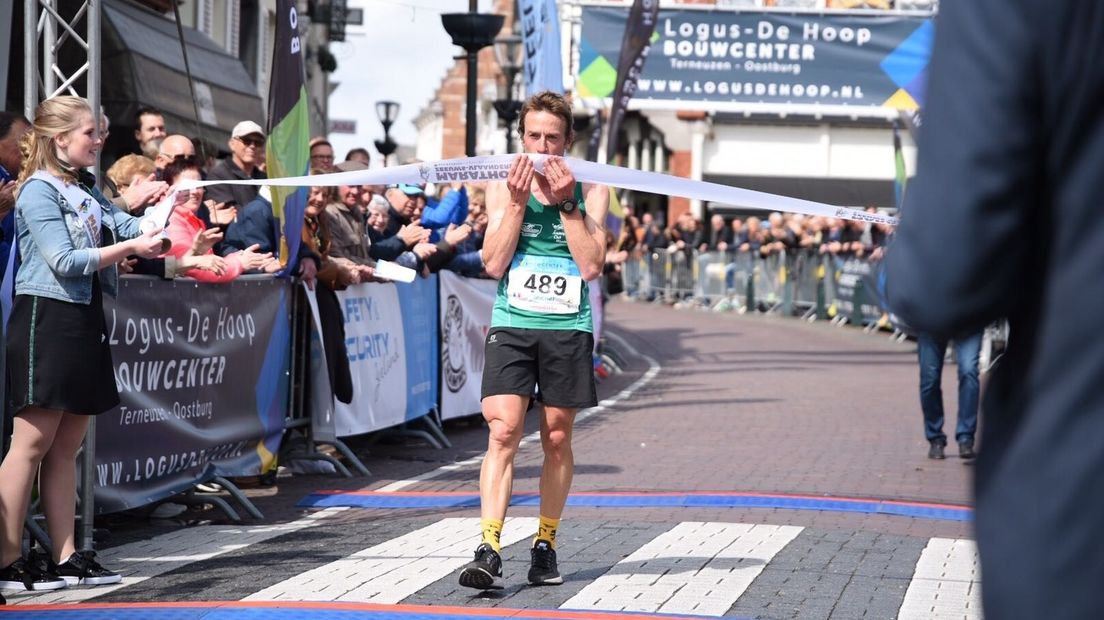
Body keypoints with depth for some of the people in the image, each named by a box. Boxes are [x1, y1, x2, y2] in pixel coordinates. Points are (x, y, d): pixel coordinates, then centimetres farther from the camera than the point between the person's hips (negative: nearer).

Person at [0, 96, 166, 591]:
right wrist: (131, 247, -19)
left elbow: (128, 225, 14)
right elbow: (64, 261, -16)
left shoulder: (87, 192, 16)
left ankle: (67, 558, 12)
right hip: (47, 319, -9)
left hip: (84, 322, 9)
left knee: (66, 447, 10)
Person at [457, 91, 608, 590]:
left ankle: (545, 544, 21)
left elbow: (591, 266, -7)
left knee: (557, 438, 7)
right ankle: (489, 551, -19)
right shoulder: (503, 188, 6)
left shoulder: (590, 192, 3)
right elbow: (494, 263, -3)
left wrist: (567, 203, -12)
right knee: (503, 432, -13)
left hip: (568, 329, 0)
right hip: (511, 325, 0)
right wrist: (518, 202, -11)